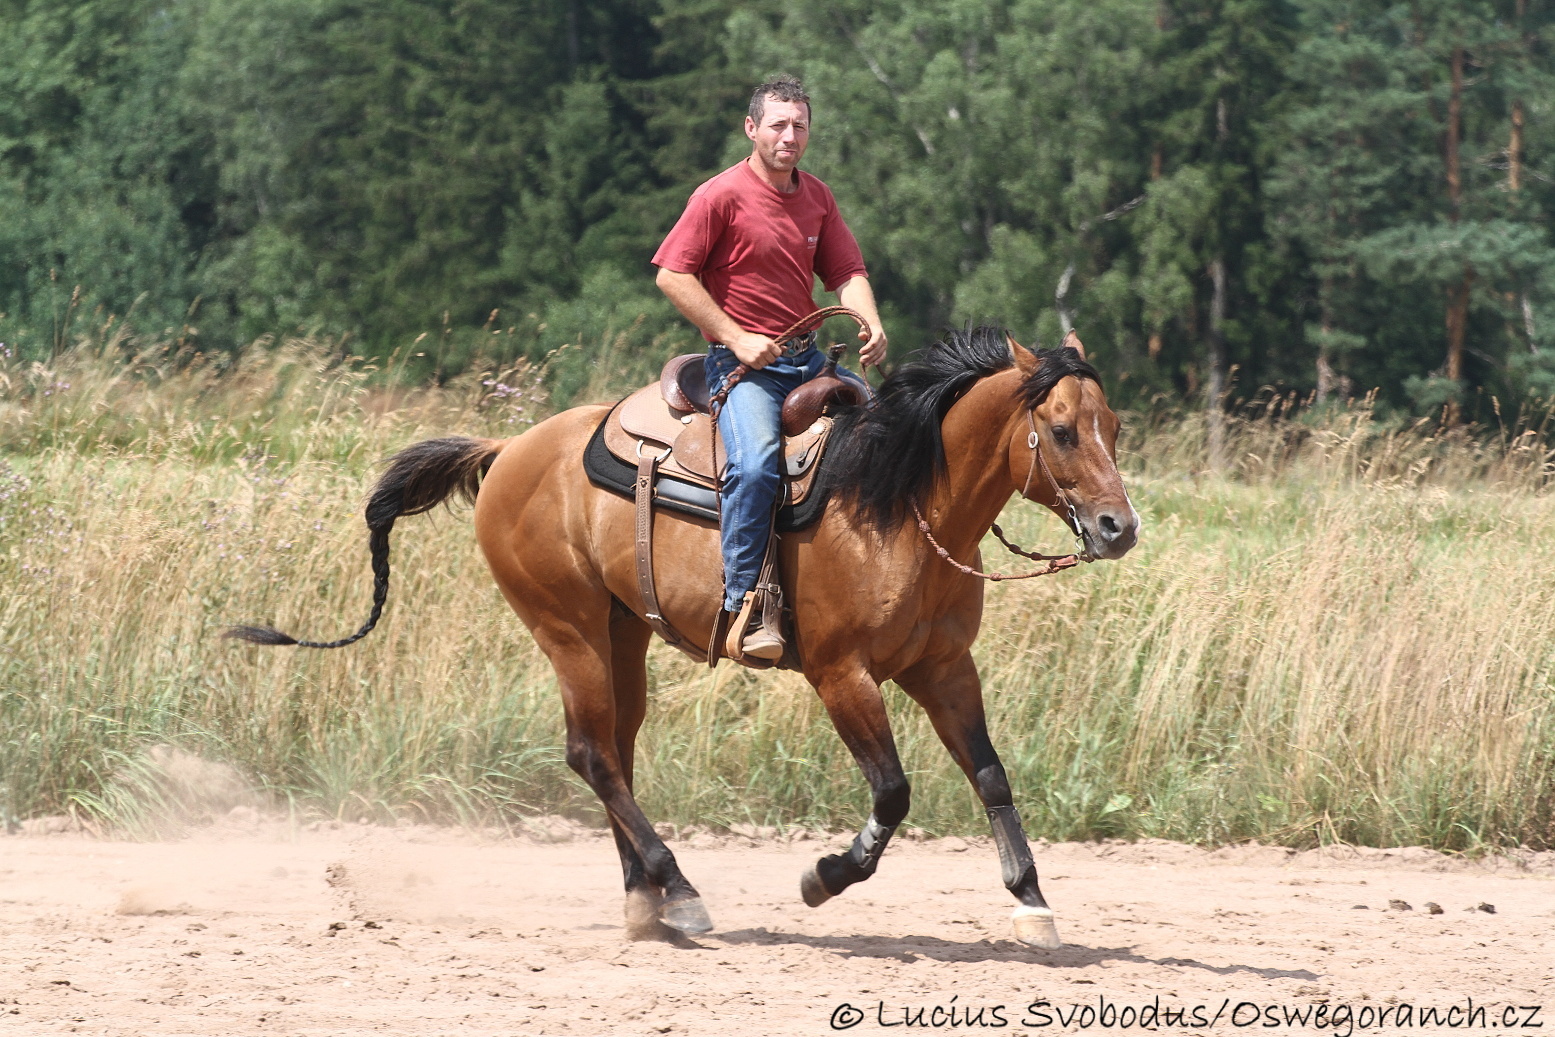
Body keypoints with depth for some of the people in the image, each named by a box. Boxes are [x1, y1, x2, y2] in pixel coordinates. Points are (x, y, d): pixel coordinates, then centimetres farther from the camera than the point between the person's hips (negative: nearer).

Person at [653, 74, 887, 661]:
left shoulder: (816, 197, 13)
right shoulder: (722, 196, -7)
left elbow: (846, 272, 11)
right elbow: (673, 275, -10)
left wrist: (871, 325, -11)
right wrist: (737, 338, -15)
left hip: (807, 358, 7)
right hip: (742, 364, -7)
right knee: (757, 463, -32)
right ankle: (744, 604, -28)